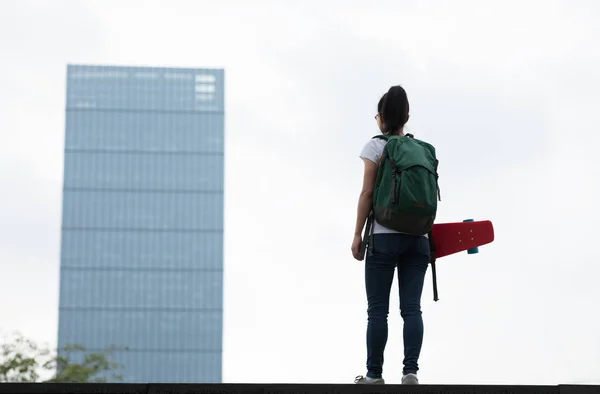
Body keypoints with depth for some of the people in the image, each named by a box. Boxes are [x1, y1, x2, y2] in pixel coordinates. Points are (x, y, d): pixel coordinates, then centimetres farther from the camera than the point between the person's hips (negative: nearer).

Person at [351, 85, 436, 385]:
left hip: (384, 236, -4)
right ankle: (411, 371, -8)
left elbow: (367, 194, -5)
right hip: (418, 238, 4)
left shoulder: (376, 146, -1)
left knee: (378, 309, 2)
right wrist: (428, 231, 15)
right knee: (411, 307, 2)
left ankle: (374, 374, 4)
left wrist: (357, 234, -2)